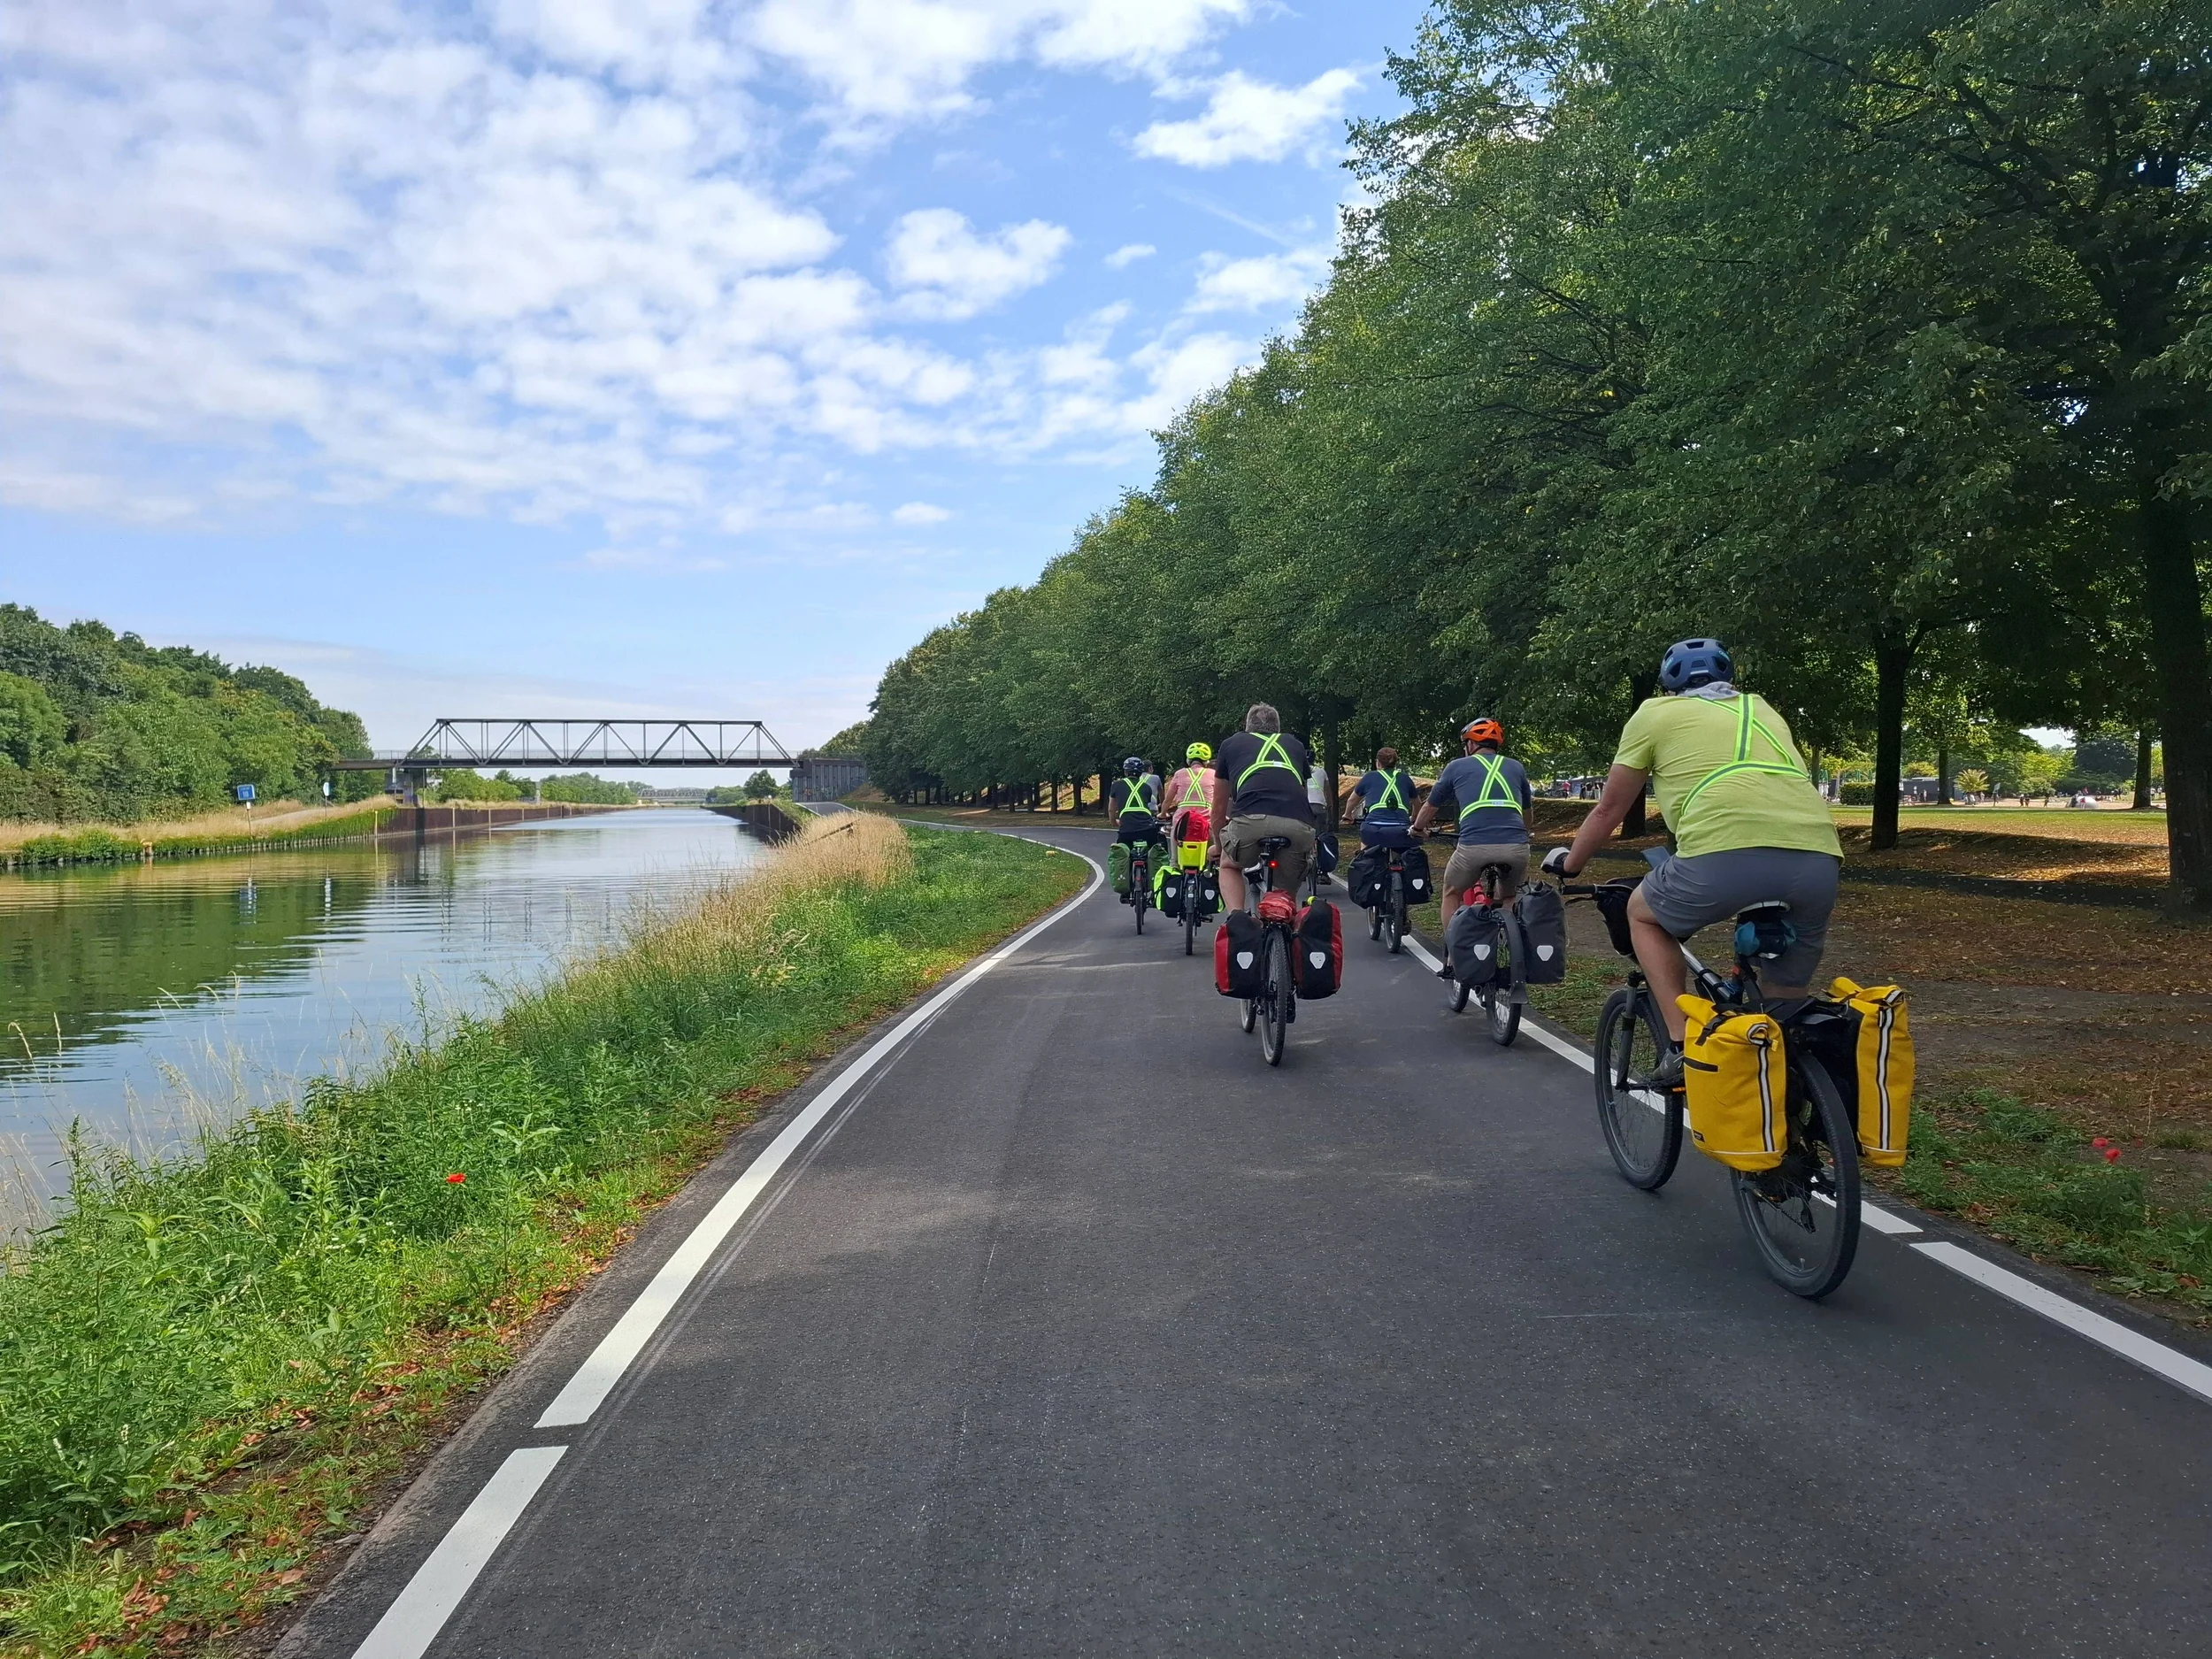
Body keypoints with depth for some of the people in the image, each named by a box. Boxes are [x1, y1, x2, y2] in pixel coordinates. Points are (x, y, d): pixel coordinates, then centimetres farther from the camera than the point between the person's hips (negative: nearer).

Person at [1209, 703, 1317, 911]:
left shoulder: (1231, 744, 29)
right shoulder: (1295, 745, 33)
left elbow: (1219, 807, 36)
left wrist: (1218, 846, 52)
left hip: (1252, 821, -1)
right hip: (1299, 826, 2)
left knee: (1229, 866, 28)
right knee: (1286, 891, 22)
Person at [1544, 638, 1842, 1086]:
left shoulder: (1656, 712, 22)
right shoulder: (1761, 708, 34)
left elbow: (1609, 809, 28)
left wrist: (1568, 864, 44)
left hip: (1727, 853, -4)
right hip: (1820, 859, 4)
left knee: (1643, 912, 25)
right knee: (1789, 999, 25)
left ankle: (1685, 1050, 12)